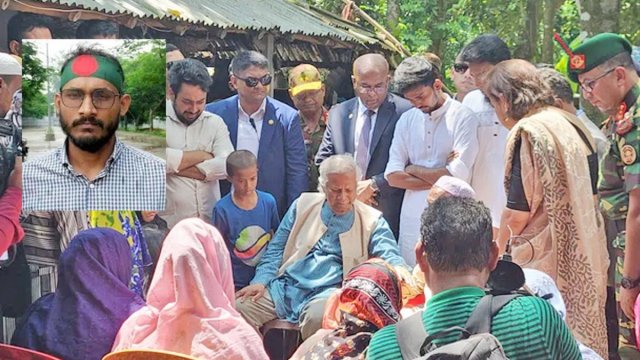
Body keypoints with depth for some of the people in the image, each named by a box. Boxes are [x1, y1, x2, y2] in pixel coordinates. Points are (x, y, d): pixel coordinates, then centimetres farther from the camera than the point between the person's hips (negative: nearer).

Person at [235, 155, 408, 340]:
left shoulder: (371, 221, 7)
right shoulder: (303, 205, 13)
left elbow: (390, 257, -3)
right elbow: (276, 249, 15)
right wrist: (260, 281, 1)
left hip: (328, 292, -3)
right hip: (285, 285, 3)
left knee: (317, 317, -36)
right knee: (240, 308, -19)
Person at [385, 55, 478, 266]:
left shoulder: (463, 118, -5)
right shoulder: (407, 120, 9)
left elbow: (458, 176, -15)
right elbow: (393, 176, 1)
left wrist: (413, 169, -2)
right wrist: (439, 180, -8)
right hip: (412, 215, 4)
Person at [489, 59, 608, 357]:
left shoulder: (528, 132, -14)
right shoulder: (569, 123, 11)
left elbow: (518, 210, -15)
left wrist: (498, 246, 4)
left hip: (550, 258, -8)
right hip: (584, 256, 8)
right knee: (582, 334, 14)